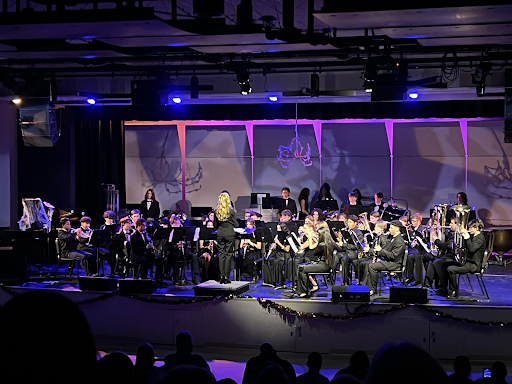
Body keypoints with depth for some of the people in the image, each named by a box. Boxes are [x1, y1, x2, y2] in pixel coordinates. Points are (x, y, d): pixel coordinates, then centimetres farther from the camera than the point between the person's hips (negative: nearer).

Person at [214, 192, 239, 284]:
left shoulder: (216, 211, 0)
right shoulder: (231, 211, -9)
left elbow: (215, 225, 8)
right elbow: (236, 225, -3)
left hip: (220, 234, 3)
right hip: (229, 234, -3)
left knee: (221, 254, 8)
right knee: (228, 255, 1)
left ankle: (222, 276, 5)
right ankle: (227, 277, -1)